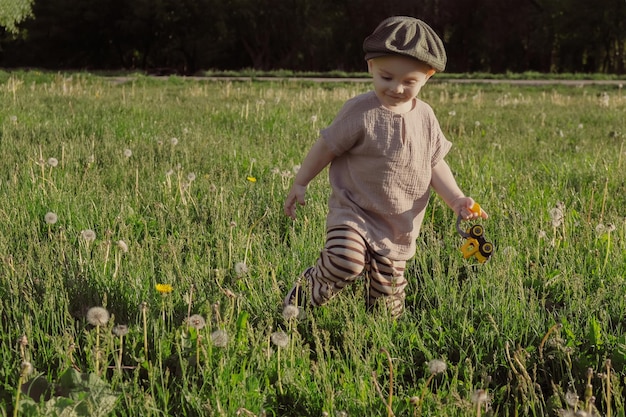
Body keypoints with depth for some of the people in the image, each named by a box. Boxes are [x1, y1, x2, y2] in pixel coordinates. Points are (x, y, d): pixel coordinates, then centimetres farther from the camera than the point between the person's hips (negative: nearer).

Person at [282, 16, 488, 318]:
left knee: (387, 304, 7)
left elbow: (435, 164, 9)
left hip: (398, 229, 5)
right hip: (353, 213, -4)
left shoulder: (425, 117, 3)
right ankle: (305, 290, -2)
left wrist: (456, 199, -4)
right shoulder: (360, 111, -13)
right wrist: (300, 184, 0)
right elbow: (327, 146, -4)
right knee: (346, 262, -31)